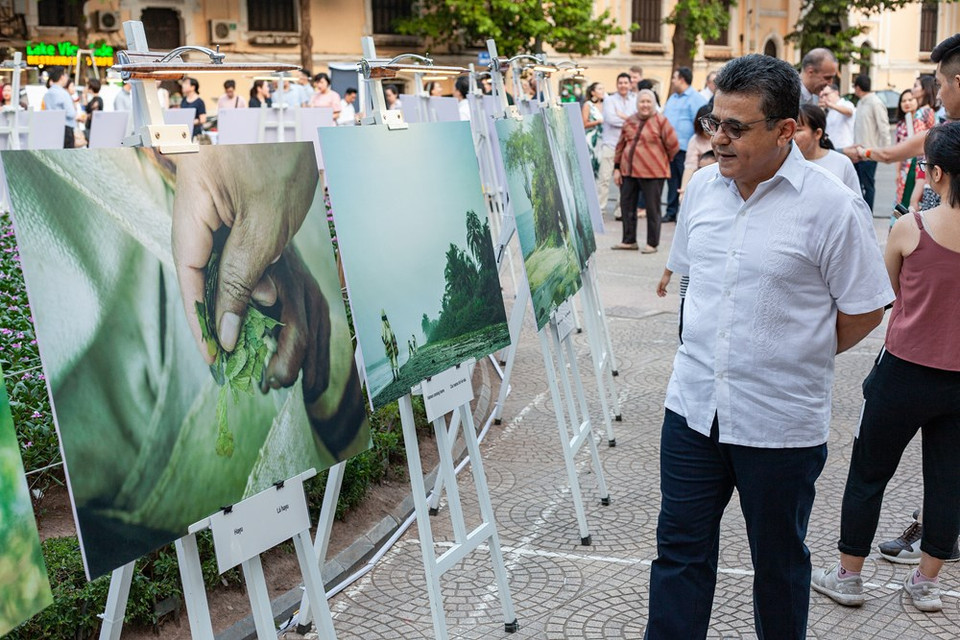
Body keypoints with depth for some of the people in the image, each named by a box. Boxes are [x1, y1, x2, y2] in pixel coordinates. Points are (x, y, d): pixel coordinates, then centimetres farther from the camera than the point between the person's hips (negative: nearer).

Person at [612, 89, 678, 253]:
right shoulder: (630, 121, 9)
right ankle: (629, 240, 23)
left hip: (652, 173, -5)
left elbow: (673, 146, -5)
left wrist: (662, 161, 6)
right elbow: (620, 146, 14)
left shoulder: (660, 121, -6)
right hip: (628, 171, 5)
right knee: (626, 205, 10)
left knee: (652, 209, 3)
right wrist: (617, 168, 10)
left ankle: (652, 244, 12)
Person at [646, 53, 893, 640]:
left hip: (782, 423, -4)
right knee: (680, 548, 11)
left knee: (779, 558, 16)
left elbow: (864, 311, -6)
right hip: (694, 406, 4)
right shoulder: (702, 187, 2)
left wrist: (799, 359, 2)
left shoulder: (831, 206, -14)